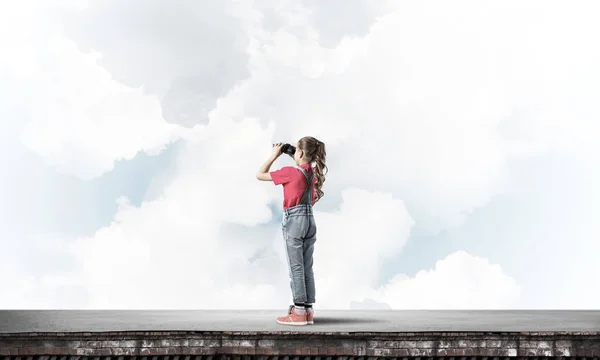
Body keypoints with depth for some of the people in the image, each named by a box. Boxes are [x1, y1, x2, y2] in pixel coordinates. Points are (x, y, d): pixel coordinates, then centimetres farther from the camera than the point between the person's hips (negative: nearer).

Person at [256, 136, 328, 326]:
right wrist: (294, 159, 19)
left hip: (294, 220, -7)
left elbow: (260, 175, -5)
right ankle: (308, 310, 11)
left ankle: (299, 312, -2)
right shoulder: (314, 173, 7)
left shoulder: (291, 172, -12)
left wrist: (274, 155, 1)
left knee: (296, 267, -3)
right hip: (309, 220, 7)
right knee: (307, 268, 9)